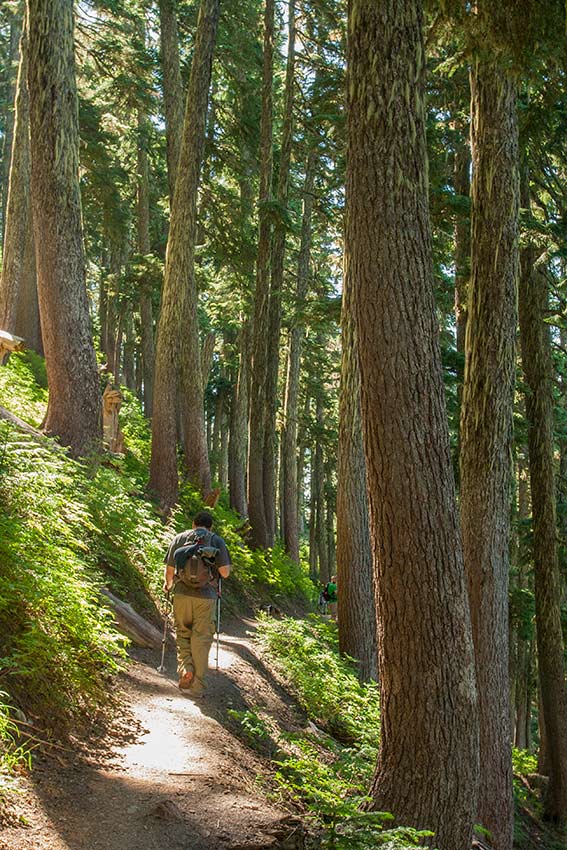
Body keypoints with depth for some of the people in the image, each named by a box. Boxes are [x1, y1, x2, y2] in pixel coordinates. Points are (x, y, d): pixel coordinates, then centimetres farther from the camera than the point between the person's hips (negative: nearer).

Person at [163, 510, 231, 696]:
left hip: (182, 594, 1)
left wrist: (168, 584, 27)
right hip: (206, 597, -1)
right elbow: (225, 572, -4)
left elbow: (169, 569, 6)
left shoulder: (179, 539, 7)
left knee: (183, 633, 18)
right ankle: (197, 686, 9)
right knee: (201, 639, 6)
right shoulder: (217, 541, 3)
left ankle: (185, 667, -5)